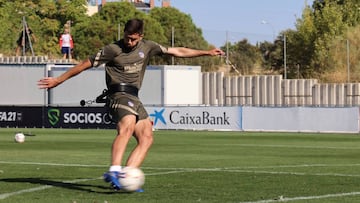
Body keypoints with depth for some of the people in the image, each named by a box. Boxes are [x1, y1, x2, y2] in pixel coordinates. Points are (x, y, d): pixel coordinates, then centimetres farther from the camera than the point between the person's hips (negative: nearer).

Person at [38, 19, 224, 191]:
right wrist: (58, 80, 2)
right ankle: (114, 171, -51)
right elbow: (86, 64, 0)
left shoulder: (147, 47, 12)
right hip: (119, 95, -8)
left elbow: (177, 51, 18)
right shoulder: (113, 50, -4)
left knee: (146, 138, -5)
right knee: (127, 127, -33)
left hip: (134, 98, 8)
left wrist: (206, 52, 20)